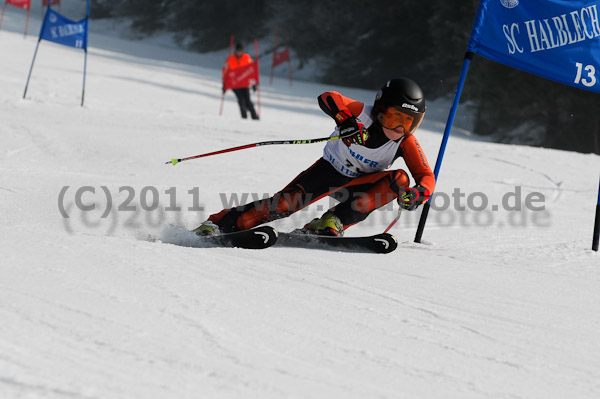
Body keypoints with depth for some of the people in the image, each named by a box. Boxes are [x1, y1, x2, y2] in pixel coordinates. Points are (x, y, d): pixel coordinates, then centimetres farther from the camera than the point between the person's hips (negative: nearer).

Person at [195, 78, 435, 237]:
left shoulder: (406, 143, -17)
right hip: (330, 169, -2)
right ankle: (218, 224, -18)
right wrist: (345, 120, -54)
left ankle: (332, 223, -32)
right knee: (286, 202, -25)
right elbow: (327, 98, -35)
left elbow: (427, 178, -19)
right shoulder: (364, 114, -23)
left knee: (400, 180, -28)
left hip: (358, 185, 2)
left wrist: (417, 194, -42)